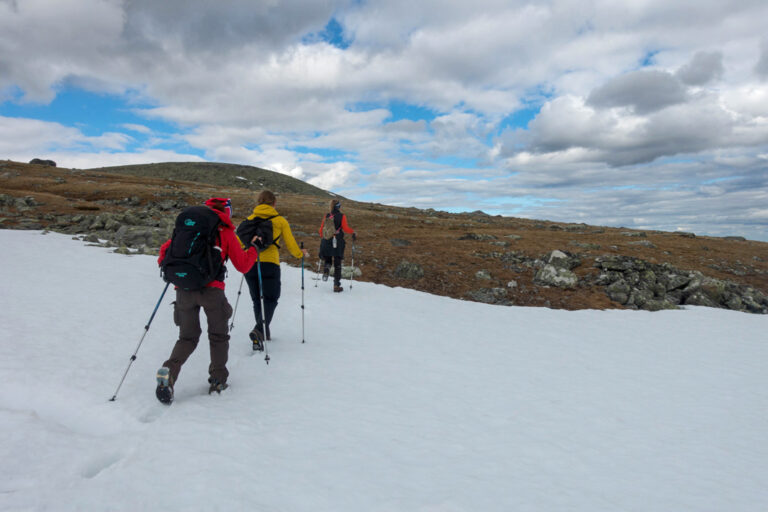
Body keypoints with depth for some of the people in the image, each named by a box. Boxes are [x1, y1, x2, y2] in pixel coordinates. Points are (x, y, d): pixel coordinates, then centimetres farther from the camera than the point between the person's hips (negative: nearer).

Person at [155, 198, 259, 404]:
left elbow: (166, 248, 15)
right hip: (211, 290, -3)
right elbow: (242, 265, 7)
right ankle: (218, 380, 16)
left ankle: (169, 371, -8)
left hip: (184, 289, 3)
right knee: (218, 336, 17)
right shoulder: (225, 232, 7)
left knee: (187, 337, 16)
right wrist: (253, 250, 24)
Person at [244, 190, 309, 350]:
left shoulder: (250, 219, 11)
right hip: (269, 264, -3)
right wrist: (301, 254, 25)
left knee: (257, 300, 16)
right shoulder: (280, 220, 4)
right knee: (270, 299, 3)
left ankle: (263, 333, 24)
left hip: (249, 264, 3)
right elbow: (290, 244, 6)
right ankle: (259, 331, -19)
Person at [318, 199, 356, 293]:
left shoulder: (326, 216, 5)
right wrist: (353, 232, 5)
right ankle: (336, 285, 7)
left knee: (327, 260, 23)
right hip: (338, 244, -2)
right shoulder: (342, 216, -4)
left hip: (326, 242, 3)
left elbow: (321, 230, 8)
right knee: (337, 265, 7)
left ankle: (326, 270, -10)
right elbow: (345, 228, -12)